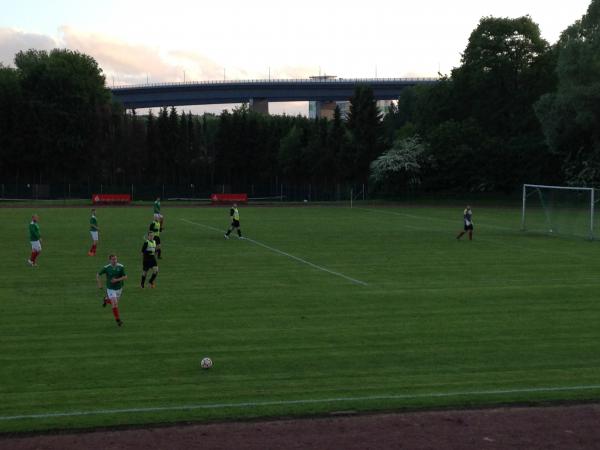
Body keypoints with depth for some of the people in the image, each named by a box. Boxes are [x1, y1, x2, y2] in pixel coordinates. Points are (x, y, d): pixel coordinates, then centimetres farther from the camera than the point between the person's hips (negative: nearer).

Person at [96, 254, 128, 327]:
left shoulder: (121, 267, -13)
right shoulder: (106, 268, -16)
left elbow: (125, 277, -12)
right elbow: (98, 274, -2)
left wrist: (117, 280, -27)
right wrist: (99, 283, -12)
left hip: (119, 288, 3)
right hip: (110, 289, -3)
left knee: (114, 302, 22)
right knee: (115, 304, -14)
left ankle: (106, 300, 57)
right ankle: (118, 320, 2)